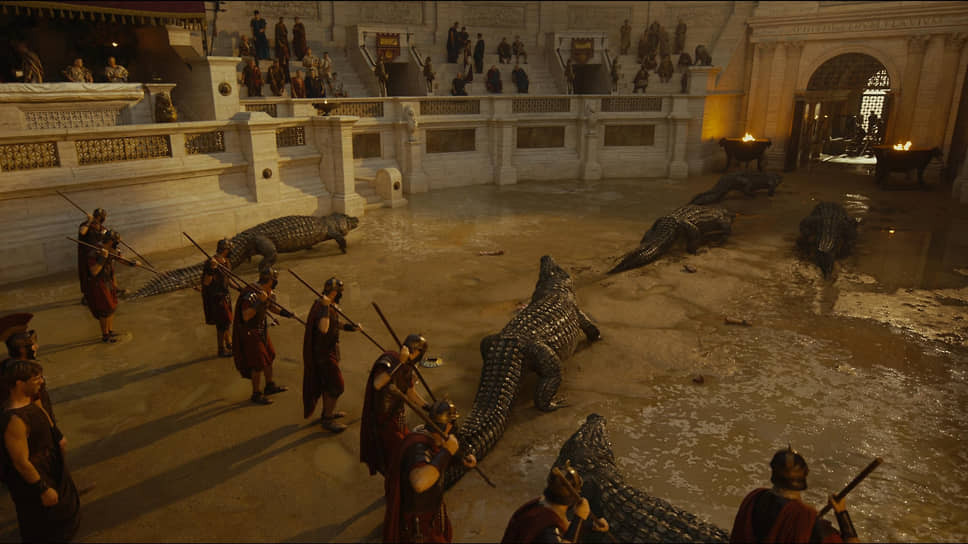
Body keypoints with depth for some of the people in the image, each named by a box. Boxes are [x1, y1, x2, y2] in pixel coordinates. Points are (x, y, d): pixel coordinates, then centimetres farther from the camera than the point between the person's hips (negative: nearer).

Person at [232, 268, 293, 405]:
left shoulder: (267, 292, -1)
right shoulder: (251, 294, -28)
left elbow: (270, 306, 20)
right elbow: (246, 316, -36)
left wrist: (282, 312, 5)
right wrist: (259, 302, -41)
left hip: (262, 330, 9)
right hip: (251, 333, -9)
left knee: (269, 357, 19)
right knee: (258, 364, -3)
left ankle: (270, 386, 36)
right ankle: (256, 394, 12)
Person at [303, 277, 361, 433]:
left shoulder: (324, 304, 5)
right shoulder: (322, 307, -26)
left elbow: (333, 324, 20)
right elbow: (323, 328, -44)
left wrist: (351, 327, 18)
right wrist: (325, 307, -47)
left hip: (328, 350, 10)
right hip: (324, 352, -10)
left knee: (327, 383, 23)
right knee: (336, 386, -4)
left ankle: (328, 412, 38)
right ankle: (327, 419, 6)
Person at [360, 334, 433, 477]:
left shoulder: (407, 367, 1)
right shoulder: (389, 360, -24)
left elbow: (411, 393, 13)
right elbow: (377, 384, -42)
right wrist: (399, 362, -43)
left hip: (396, 416, 8)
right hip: (382, 420, -8)